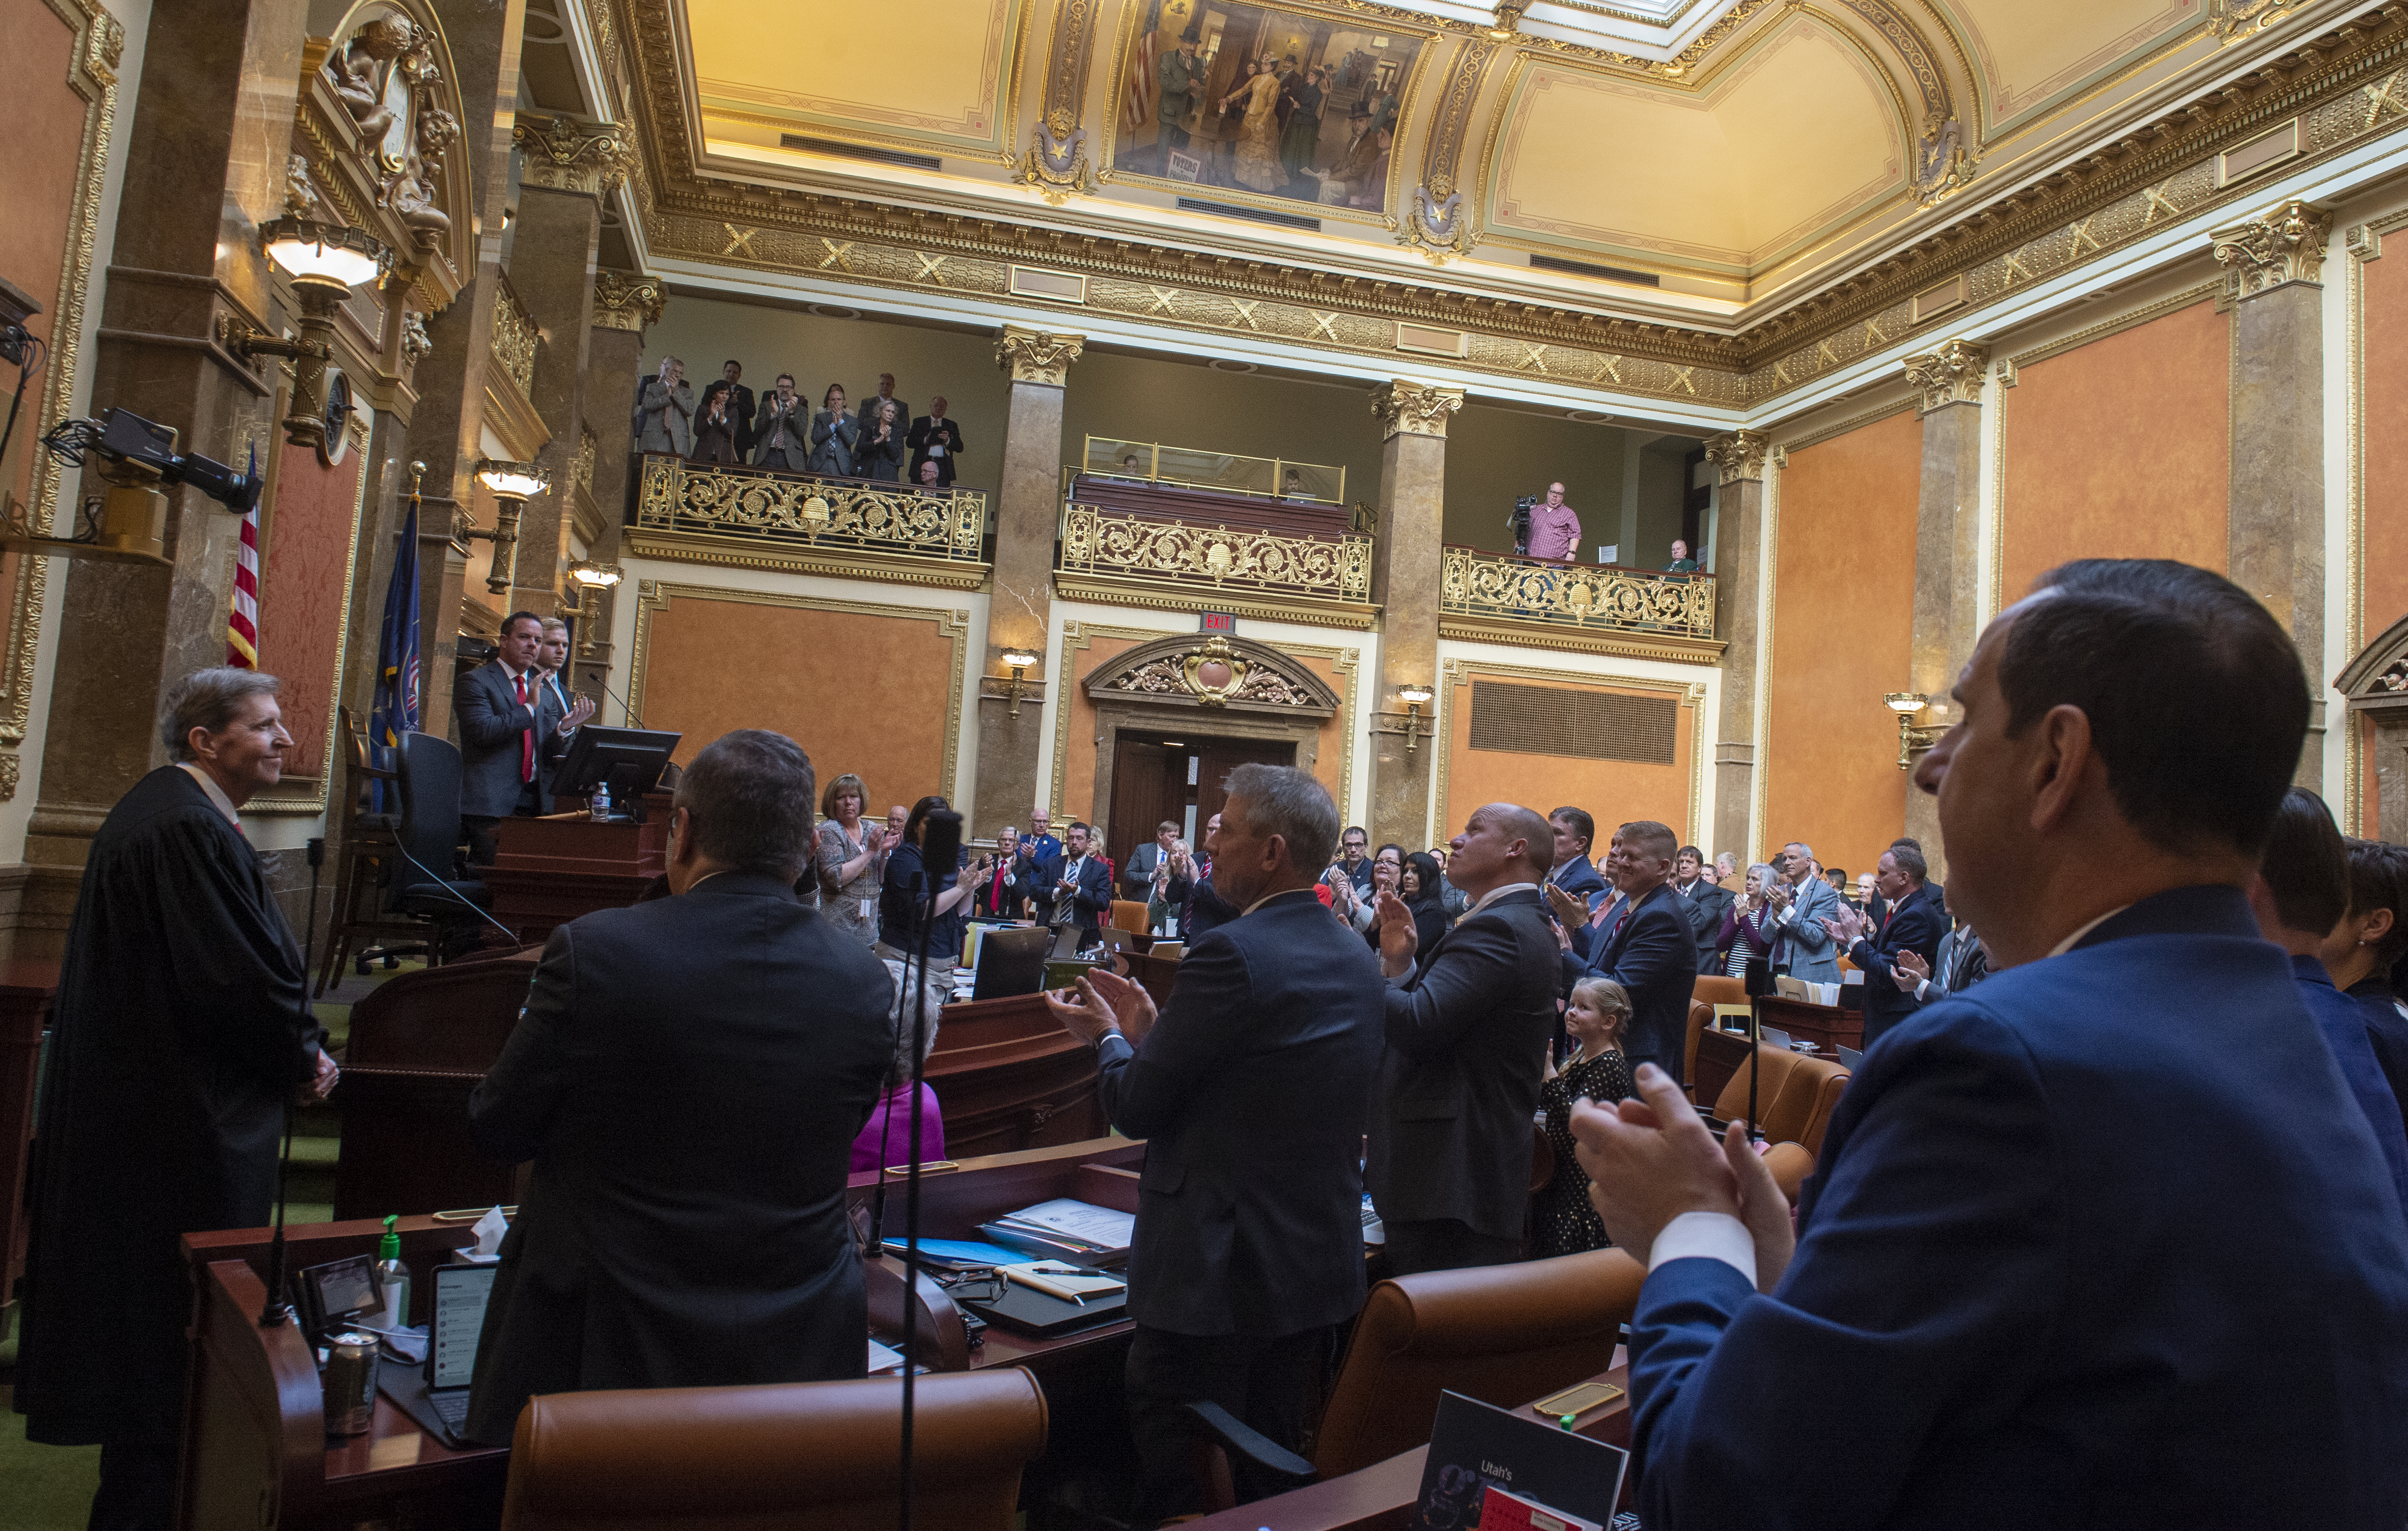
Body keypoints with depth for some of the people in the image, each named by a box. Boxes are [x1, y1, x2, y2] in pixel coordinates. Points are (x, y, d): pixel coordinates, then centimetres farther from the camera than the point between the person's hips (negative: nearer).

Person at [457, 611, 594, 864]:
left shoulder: (544, 693, 20)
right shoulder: (475, 682, 2)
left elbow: (550, 752, 13)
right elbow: (483, 731, -14)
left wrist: (565, 727, -7)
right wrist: (529, 707, -11)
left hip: (535, 803, 5)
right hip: (492, 804, -5)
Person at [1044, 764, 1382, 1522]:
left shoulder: (1230, 954, -21)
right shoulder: (1358, 961, 5)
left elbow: (1137, 1107, -15)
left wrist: (1109, 1038, 5)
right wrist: (1150, 1029, 13)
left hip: (1215, 1272, -8)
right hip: (1319, 1269, 8)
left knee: (1182, 1492, 8)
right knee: (1275, 1482, 21)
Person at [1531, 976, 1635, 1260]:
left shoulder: (1609, 1065, -18)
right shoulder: (1577, 1056, 10)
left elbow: (1574, 1121, -28)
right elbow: (1547, 1102, 14)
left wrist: (1548, 1070, -29)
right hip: (1563, 1170, 9)